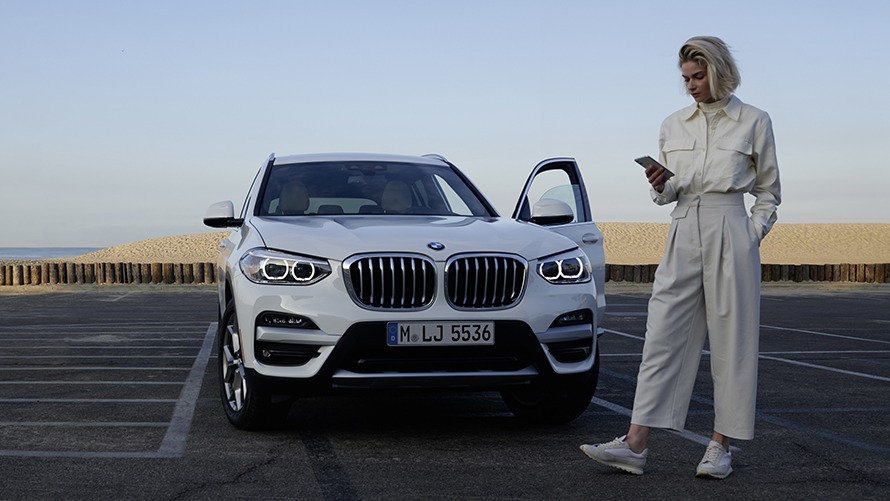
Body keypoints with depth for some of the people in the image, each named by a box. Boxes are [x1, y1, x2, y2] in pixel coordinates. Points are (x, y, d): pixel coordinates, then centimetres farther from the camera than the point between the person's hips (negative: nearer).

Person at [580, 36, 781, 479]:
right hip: (683, 235, 3)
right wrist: (660, 186, -5)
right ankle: (635, 445, -4)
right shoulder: (673, 126, 12)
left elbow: (768, 192, 8)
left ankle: (721, 446, 9)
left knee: (730, 342, 0)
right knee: (663, 338, -2)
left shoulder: (754, 122, 2)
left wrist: (751, 239, -2)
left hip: (731, 235, -3)